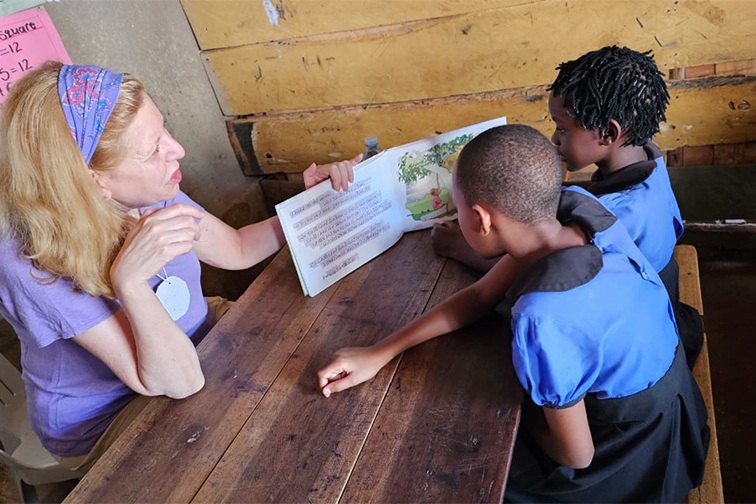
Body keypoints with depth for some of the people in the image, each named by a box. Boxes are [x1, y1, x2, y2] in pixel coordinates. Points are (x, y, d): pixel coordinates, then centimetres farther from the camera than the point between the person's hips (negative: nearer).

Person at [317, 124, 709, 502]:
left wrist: (519, 418, -3)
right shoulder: (573, 206, -17)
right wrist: (379, 353, -10)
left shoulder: (544, 319, -39)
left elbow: (576, 455, -23)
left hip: (631, 467, -6)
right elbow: (480, 295, -8)